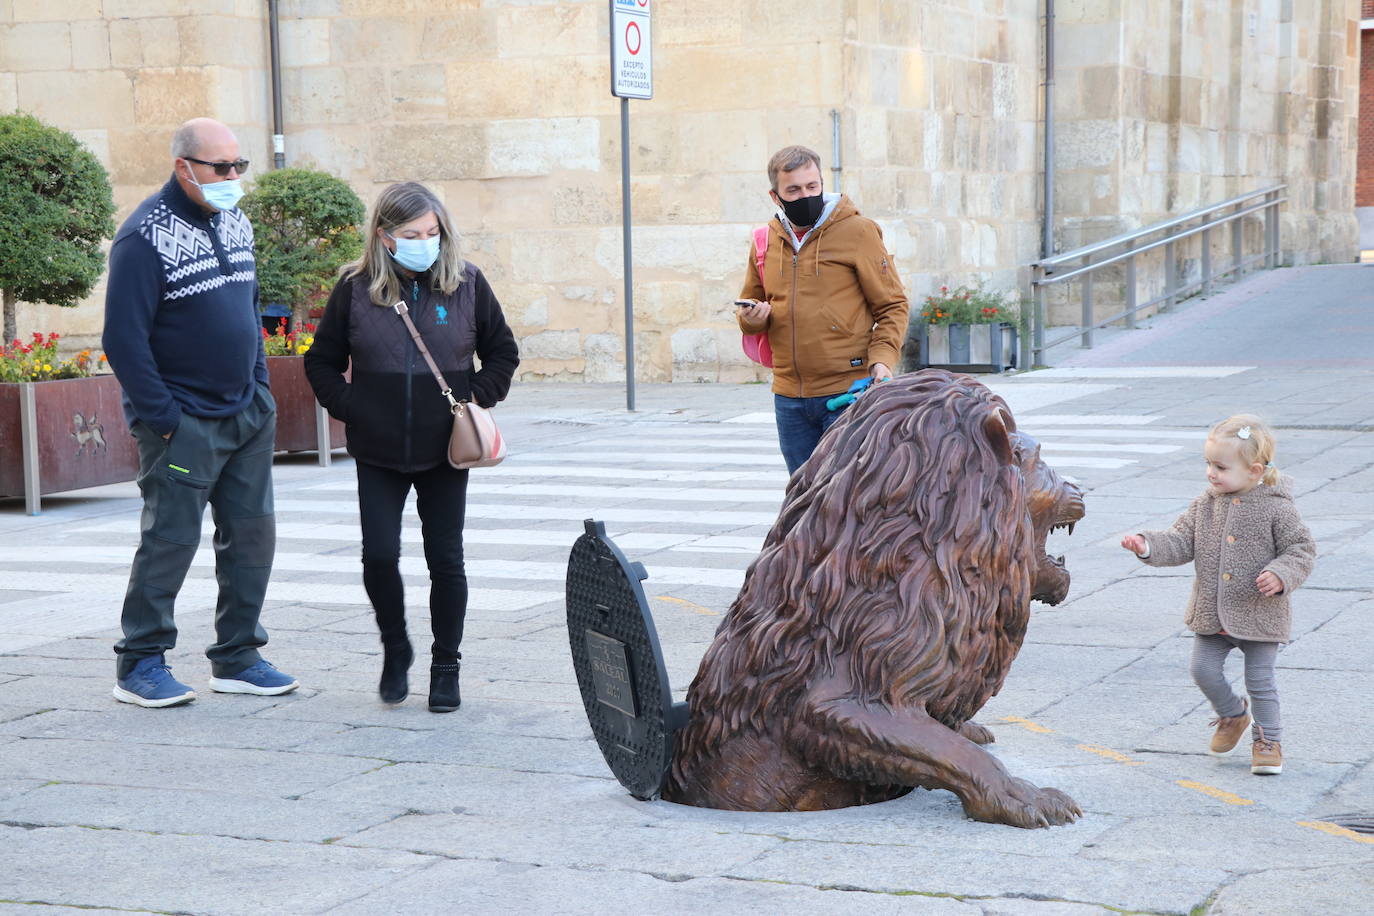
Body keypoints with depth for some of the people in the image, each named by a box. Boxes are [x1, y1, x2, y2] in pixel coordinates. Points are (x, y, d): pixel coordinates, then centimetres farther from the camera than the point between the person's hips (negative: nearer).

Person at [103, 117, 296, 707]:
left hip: (247, 414, 7)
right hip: (183, 422, -7)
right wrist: (161, 418, -16)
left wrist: (260, 387, 13)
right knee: (171, 538, -4)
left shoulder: (236, 222, 11)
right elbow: (123, 338, -15)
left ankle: (237, 658, 19)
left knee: (252, 534, 8)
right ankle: (139, 665, 8)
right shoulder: (147, 236, -13)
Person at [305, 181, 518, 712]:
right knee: (379, 555, -5)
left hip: (445, 450, 0)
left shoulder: (466, 283, 0)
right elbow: (322, 362, 8)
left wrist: (476, 398, -2)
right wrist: (350, 408, -4)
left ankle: (446, 667, 18)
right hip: (378, 453, 0)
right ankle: (395, 649, 20)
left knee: (445, 559, 4)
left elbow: (503, 352, 11)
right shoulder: (355, 288, -2)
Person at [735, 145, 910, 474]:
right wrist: (750, 317, 0)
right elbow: (751, 302, 24)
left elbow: (892, 305, -1)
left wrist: (882, 359, -17)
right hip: (789, 398, 5)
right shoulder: (767, 240, 10)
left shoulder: (857, 231, -4)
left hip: (847, 394, -5)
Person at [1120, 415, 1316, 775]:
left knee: (1260, 680, 2)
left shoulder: (1276, 508, -13)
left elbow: (1301, 549, -8)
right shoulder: (1205, 505, 1)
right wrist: (1148, 546, -15)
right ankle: (1233, 714, 32)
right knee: (1204, 670, 5)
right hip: (1211, 614, 5)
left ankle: (1267, 739, 21)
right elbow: (1182, 542, 1)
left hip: (1259, 616, -4)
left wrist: (1280, 575, -25)